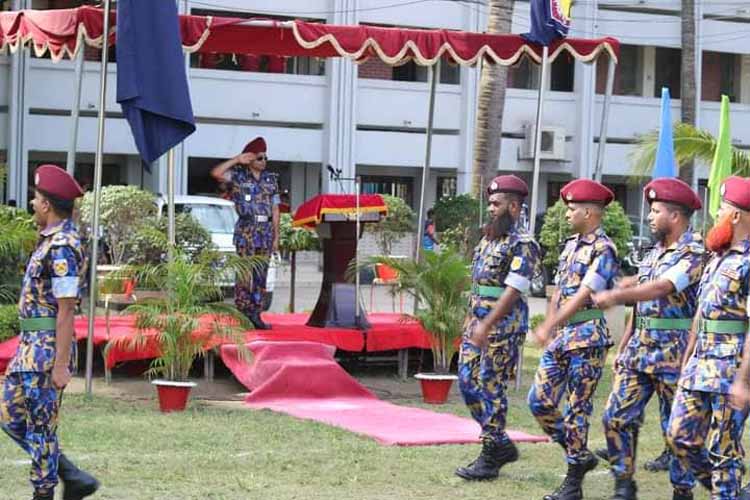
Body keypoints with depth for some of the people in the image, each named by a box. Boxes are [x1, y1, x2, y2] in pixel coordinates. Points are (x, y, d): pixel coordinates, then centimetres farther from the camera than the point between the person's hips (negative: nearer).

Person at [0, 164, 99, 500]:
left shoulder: (62, 248, -18)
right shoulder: (51, 240, 14)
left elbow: (66, 310, -20)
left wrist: (61, 364, -21)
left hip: (46, 350, -11)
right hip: (30, 347, 11)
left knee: (41, 428, -2)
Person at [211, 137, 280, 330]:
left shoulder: (271, 180, 13)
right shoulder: (238, 176, 1)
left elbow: (275, 209, 13)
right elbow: (216, 173, -17)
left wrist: (276, 236, 8)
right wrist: (237, 160, -14)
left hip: (265, 231, 4)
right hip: (246, 229, -4)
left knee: (260, 275, 5)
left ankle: (255, 315, 9)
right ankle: (242, 315, -5)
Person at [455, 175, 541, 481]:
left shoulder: (522, 245, -12)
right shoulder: (488, 239, 15)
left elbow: (513, 290, -19)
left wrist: (487, 326, -23)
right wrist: (470, 320, 17)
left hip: (503, 326, -9)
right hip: (478, 323, 9)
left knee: (491, 387, -5)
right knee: (468, 382, 8)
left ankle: (490, 458, 3)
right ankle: (502, 444, 19)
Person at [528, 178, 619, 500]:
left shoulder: (603, 250, -12)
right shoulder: (571, 245, 14)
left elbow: (584, 296, -19)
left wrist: (549, 327, -22)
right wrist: (549, 329, 8)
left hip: (587, 337, -9)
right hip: (560, 337, 9)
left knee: (577, 408, -3)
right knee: (539, 402, 5)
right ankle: (580, 456, 20)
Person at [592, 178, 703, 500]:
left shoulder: (694, 255, -12)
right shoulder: (655, 252, 15)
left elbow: (661, 288, -28)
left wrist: (617, 295, -39)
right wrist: (622, 347, 18)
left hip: (674, 353, -8)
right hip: (639, 350, 8)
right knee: (616, 417, 2)